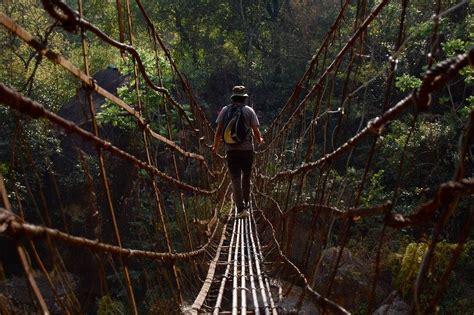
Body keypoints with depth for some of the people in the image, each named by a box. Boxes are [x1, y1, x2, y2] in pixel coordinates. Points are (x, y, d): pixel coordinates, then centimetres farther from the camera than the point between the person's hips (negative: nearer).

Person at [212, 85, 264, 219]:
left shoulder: (225, 110, 3)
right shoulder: (249, 110, 1)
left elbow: (218, 131, 2)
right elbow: (256, 131, -2)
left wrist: (215, 146, 17)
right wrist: (259, 140, 21)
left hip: (231, 150, 0)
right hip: (247, 149, 0)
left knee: (236, 179, 0)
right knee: (246, 177, 18)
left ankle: (241, 209, -10)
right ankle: (246, 204, 31)